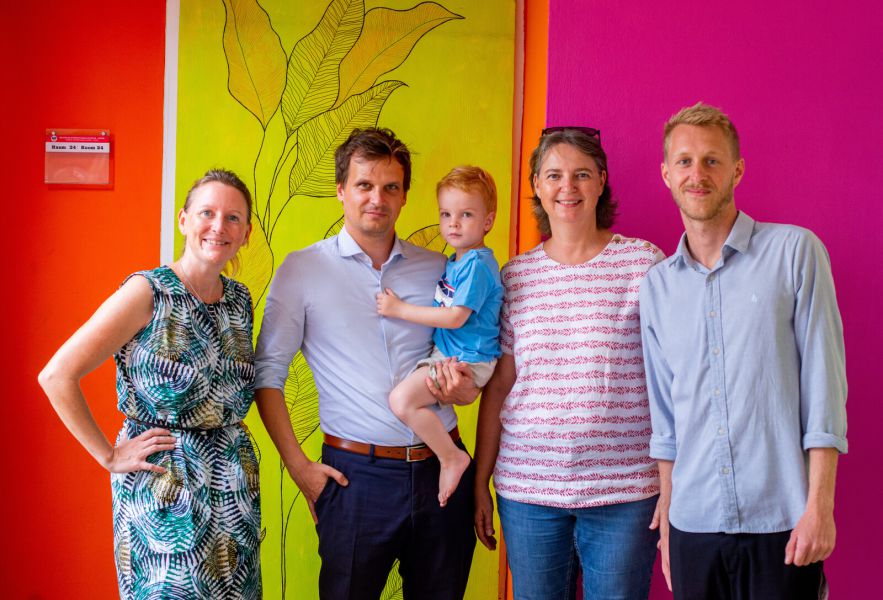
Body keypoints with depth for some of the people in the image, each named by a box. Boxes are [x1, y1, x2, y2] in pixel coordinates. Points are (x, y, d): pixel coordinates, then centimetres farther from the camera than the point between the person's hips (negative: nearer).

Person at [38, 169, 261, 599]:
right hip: (162, 491, -6)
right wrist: (109, 457, -12)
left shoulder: (240, 300, 6)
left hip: (234, 487, 6)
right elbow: (56, 376, -15)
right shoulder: (147, 293, -12)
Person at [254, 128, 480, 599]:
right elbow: (267, 374, 1)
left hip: (441, 468, 3)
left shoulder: (438, 269, 8)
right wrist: (298, 466, -5)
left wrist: (466, 389, -5)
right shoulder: (302, 270, 0)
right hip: (357, 473, -3)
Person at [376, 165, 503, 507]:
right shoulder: (454, 261, 14)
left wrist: (400, 309, -16)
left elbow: (455, 317, -22)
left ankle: (452, 457, -10)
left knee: (402, 399, -24)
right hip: (445, 355, 11)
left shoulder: (477, 264, -17)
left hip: (466, 361, -11)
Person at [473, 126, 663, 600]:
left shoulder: (643, 262, -1)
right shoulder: (516, 275, 6)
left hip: (624, 490, -2)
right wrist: (480, 483, 9)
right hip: (527, 488, 2)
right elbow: (498, 387, 10)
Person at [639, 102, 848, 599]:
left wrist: (819, 505, -11)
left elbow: (824, 384, -6)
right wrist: (666, 517, 13)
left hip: (780, 522, -3)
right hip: (693, 527, 4)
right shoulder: (657, 285, 10)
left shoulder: (794, 251, -2)